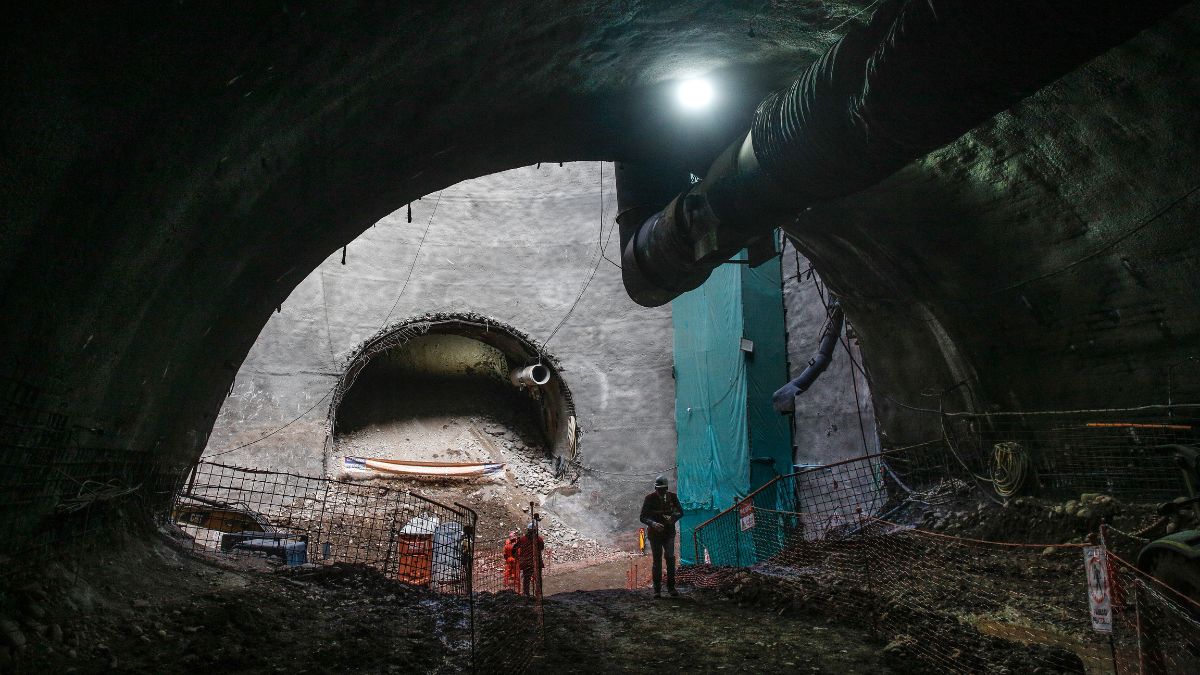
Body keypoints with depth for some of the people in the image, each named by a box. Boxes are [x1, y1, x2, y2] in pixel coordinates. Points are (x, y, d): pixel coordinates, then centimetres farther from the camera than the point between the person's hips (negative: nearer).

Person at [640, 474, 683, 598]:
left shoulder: (672, 497, 0)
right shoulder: (649, 498, -7)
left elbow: (680, 512, 8)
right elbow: (642, 517, -9)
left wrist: (673, 517, -15)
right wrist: (653, 524, -28)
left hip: (669, 533, 1)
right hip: (654, 533, -1)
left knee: (670, 557, -13)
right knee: (657, 560, 1)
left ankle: (671, 587, -4)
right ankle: (657, 590, 7)